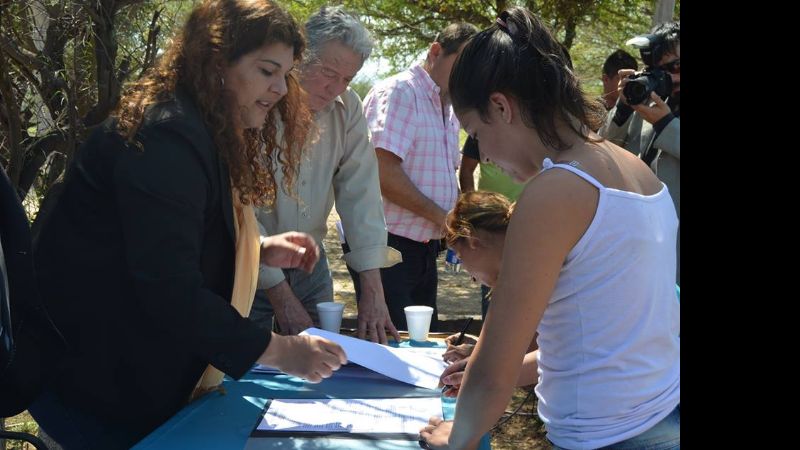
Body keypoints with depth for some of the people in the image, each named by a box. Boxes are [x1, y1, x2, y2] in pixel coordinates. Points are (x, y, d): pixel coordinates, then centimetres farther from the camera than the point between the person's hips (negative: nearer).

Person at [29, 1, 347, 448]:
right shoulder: (166, 137, -24)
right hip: (94, 378, -10)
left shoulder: (208, 133, 10)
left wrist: (261, 249, 1)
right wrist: (278, 350, -25)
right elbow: (168, 289, -30)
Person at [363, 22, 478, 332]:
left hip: (425, 246, 9)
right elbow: (384, 174, -22)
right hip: (388, 246, -9)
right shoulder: (399, 93, -13)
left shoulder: (450, 110, 15)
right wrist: (441, 217, -16)